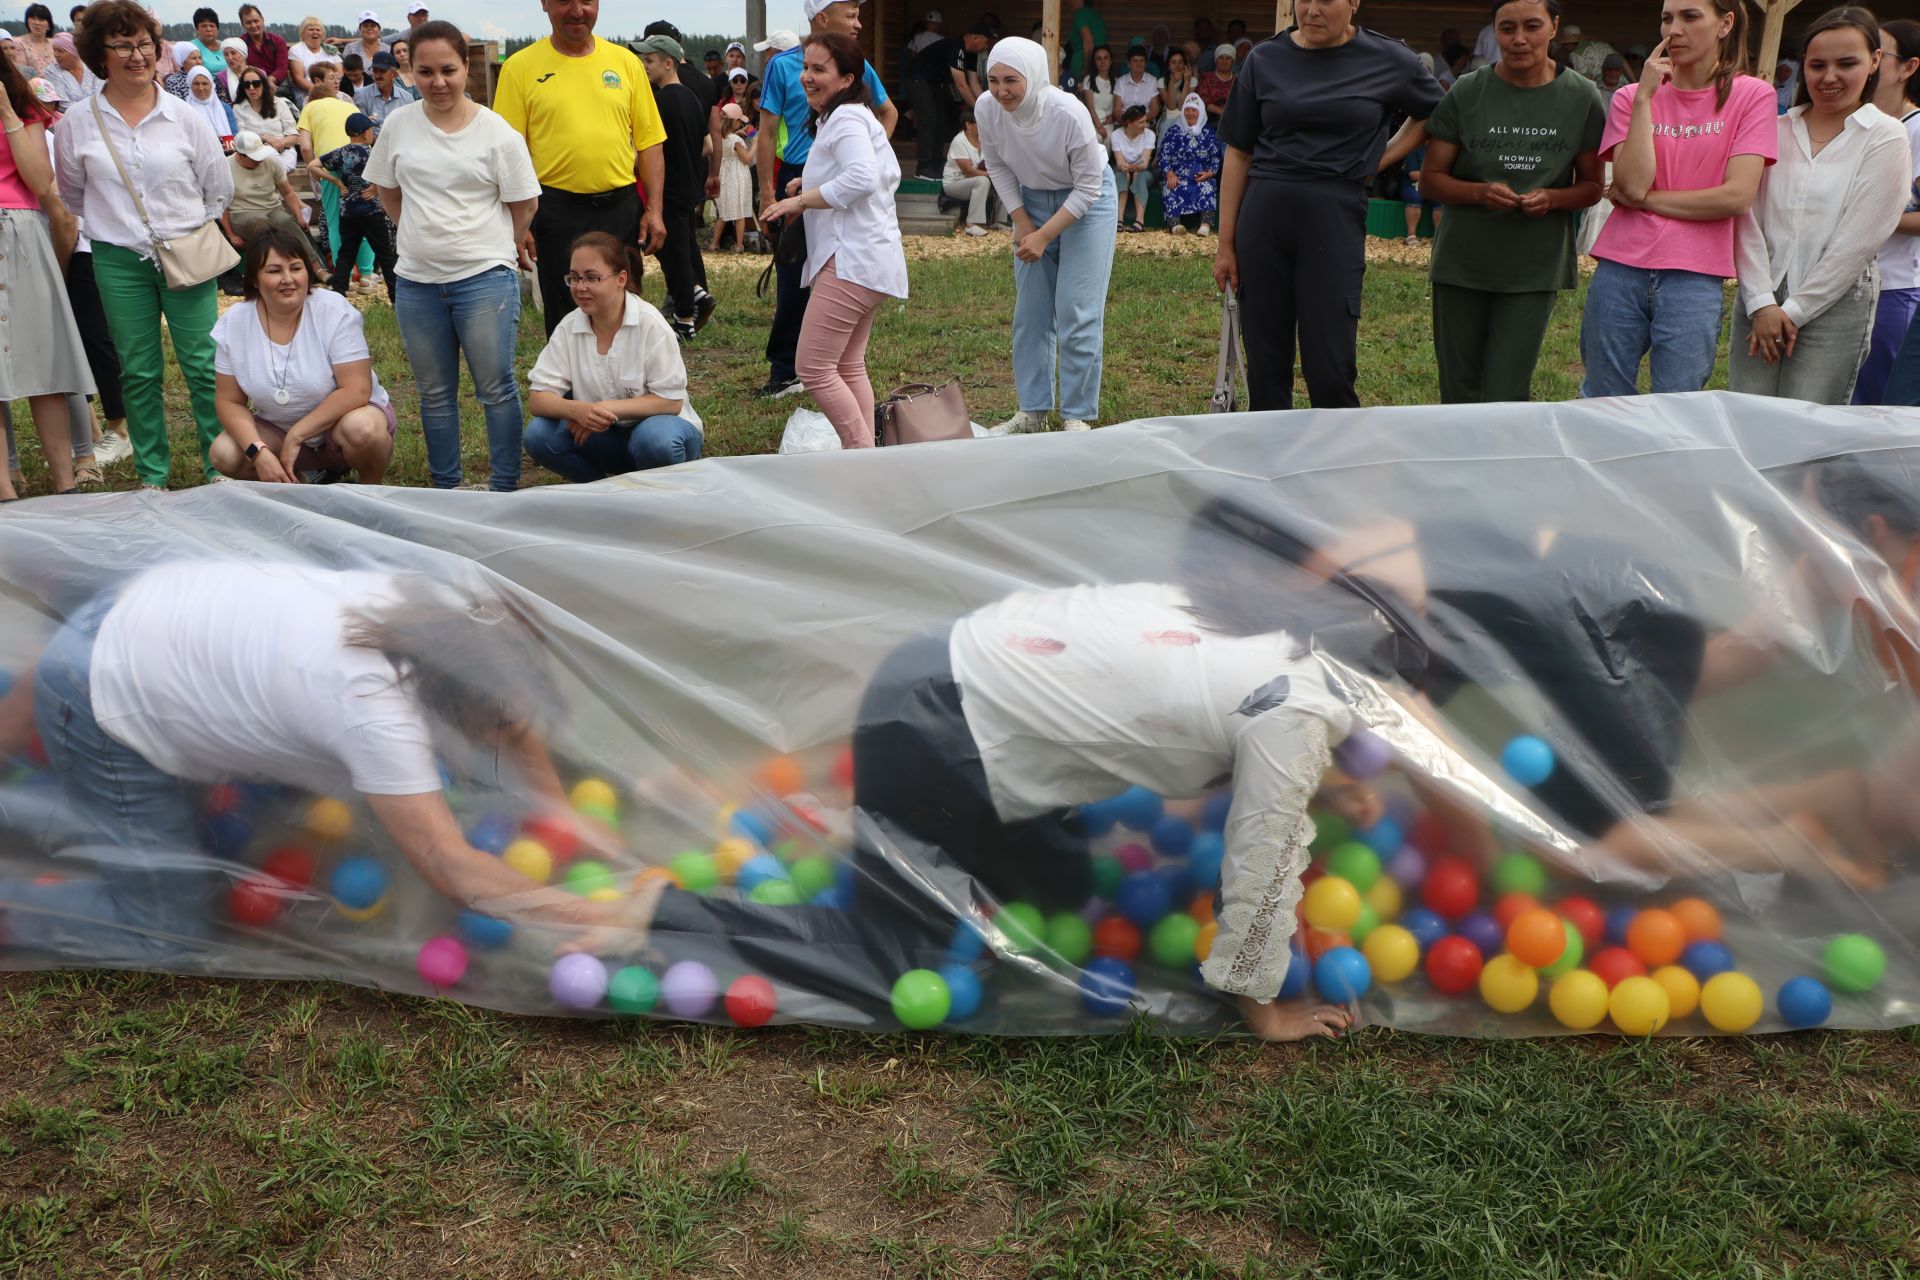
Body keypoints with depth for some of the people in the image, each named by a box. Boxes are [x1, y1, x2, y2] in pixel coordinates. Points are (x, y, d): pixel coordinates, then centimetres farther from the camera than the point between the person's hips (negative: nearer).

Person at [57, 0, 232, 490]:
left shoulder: (184, 117, 0)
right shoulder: (76, 126, 1)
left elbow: (220, 189, 8)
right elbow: (73, 199, 13)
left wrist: (196, 239, 6)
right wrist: (112, 235, 10)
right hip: (119, 263, 1)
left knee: (204, 367, -1)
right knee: (138, 373, 7)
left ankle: (221, 467, 8)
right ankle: (152, 475, 16)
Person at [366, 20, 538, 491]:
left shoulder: (498, 133, -6)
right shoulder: (398, 125, 4)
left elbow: (523, 207, 0)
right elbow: (388, 194, 15)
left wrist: (487, 248, 5)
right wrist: (426, 236, 10)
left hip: (485, 278, -4)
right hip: (416, 281, 4)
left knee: (496, 388, 1)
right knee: (434, 394, 12)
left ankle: (504, 489, 12)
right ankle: (446, 490, 23)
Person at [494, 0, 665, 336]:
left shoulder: (625, 61, 6)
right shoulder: (521, 66, -1)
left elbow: (649, 141, 7)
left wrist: (655, 209, 0)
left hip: (621, 207, 2)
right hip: (557, 210, -2)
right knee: (564, 321, 6)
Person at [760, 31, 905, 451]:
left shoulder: (844, 118, -11)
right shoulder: (856, 116, 22)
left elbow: (862, 178, -26)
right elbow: (890, 175, 25)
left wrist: (801, 200, -18)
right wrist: (814, 184, 16)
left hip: (851, 259, -12)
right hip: (870, 259, 12)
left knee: (812, 368, -10)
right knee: (848, 366, 17)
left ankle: (862, 456, -7)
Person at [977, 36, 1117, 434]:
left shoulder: (1069, 114, -31)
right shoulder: (988, 109, -19)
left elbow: (1088, 186, -21)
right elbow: (997, 167, 0)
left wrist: (1044, 236, -22)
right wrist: (1022, 223, -6)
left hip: (1087, 199, -5)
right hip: (1032, 199, 5)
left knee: (1077, 313, -8)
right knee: (1030, 312, 6)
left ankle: (1077, 415, 1)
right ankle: (1032, 410, 16)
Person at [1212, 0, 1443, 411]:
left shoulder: (1388, 60, 2)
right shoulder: (1265, 60, 5)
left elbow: (1434, 113, 18)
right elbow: (1238, 154, 7)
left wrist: (1382, 158, 4)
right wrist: (1226, 243, 3)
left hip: (1335, 219, -2)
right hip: (1263, 217, 2)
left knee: (1331, 369, -6)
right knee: (1265, 364, 5)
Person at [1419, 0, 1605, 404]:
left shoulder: (1581, 97, 1)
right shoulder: (1467, 93, -1)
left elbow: (1592, 185, 8)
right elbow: (1430, 178, 1)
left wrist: (1551, 198, -14)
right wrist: (1480, 192, -18)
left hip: (1535, 268, 0)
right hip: (1462, 264, 1)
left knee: (1506, 398, -6)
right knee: (1459, 396, 8)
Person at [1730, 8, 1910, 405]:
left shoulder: (1886, 138, 1)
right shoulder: (1777, 130, 10)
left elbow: (1857, 241, -5)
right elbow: (1749, 221, 3)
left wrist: (1793, 312, -7)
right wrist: (1762, 304, -8)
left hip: (1834, 306, -3)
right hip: (1760, 303, 3)